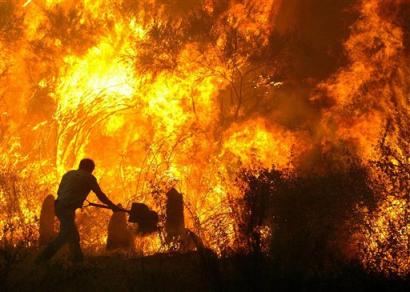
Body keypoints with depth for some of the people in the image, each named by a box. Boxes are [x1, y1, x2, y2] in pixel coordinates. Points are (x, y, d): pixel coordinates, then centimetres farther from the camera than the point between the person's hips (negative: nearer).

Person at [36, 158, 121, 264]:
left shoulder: (68, 174, 20)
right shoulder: (88, 177, 2)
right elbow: (100, 195, 4)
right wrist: (113, 207, 13)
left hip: (59, 206, 8)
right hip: (67, 209, -8)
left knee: (73, 236, 17)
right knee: (64, 236, -9)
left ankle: (78, 259, 21)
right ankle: (42, 258, -15)